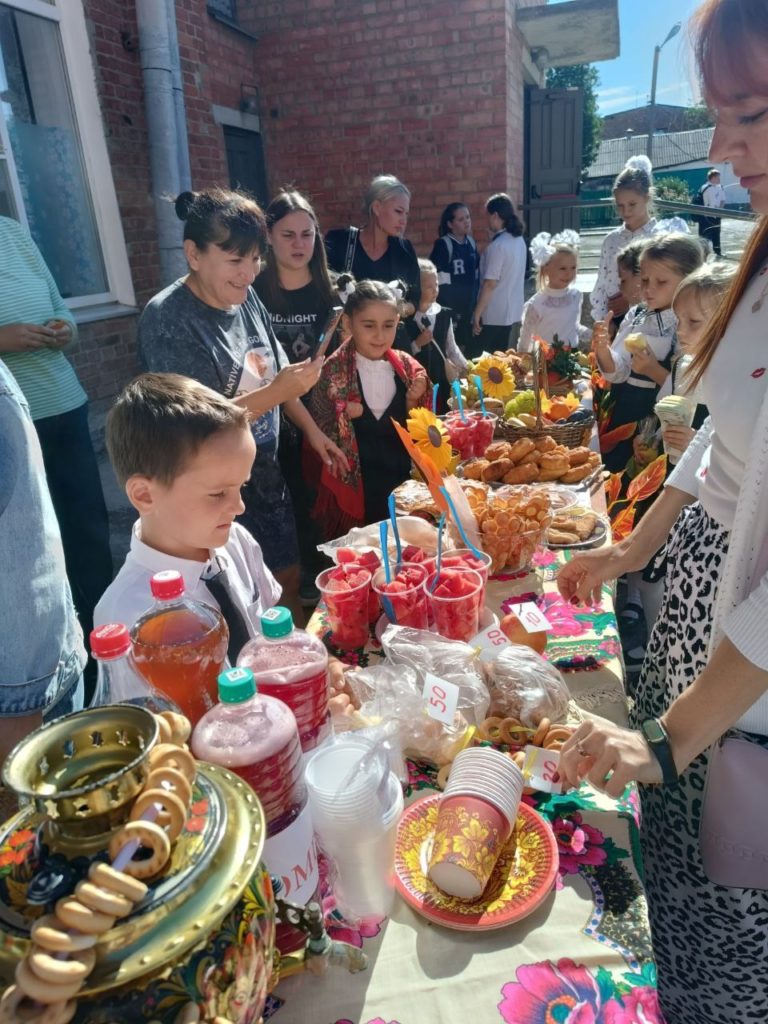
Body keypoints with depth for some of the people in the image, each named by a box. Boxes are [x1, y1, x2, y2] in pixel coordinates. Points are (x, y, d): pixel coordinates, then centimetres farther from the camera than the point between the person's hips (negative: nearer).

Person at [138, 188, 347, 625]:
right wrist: (278, 392, -30)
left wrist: (313, 431, 13)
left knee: (289, 578, 19)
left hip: (266, 472, 7)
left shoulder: (247, 298, 0)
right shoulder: (167, 320, -20)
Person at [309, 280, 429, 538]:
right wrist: (343, 417, -21)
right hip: (354, 489, -3)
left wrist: (412, 401, -10)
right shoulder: (333, 371, -10)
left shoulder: (408, 368, 0)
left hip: (402, 484, 3)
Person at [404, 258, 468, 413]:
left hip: (440, 381, 4)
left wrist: (466, 369, 2)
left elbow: (451, 347, 10)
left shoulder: (444, 315, 2)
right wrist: (417, 344, -18)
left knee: (441, 416, 11)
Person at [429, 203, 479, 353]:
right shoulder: (443, 244, -12)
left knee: (464, 347, 13)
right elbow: (436, 280, -15)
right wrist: (442, 309, -16)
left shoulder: (471, 242, 9)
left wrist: (476, 303, 15)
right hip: (449, 307, -6)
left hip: (469, 306, 6)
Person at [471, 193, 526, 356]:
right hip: (514, 313, 8)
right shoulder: (519, 240, 8)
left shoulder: (497, 245, -17)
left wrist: (477, 314, -14)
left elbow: (490, 284, -19)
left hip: (494, 316, -8)